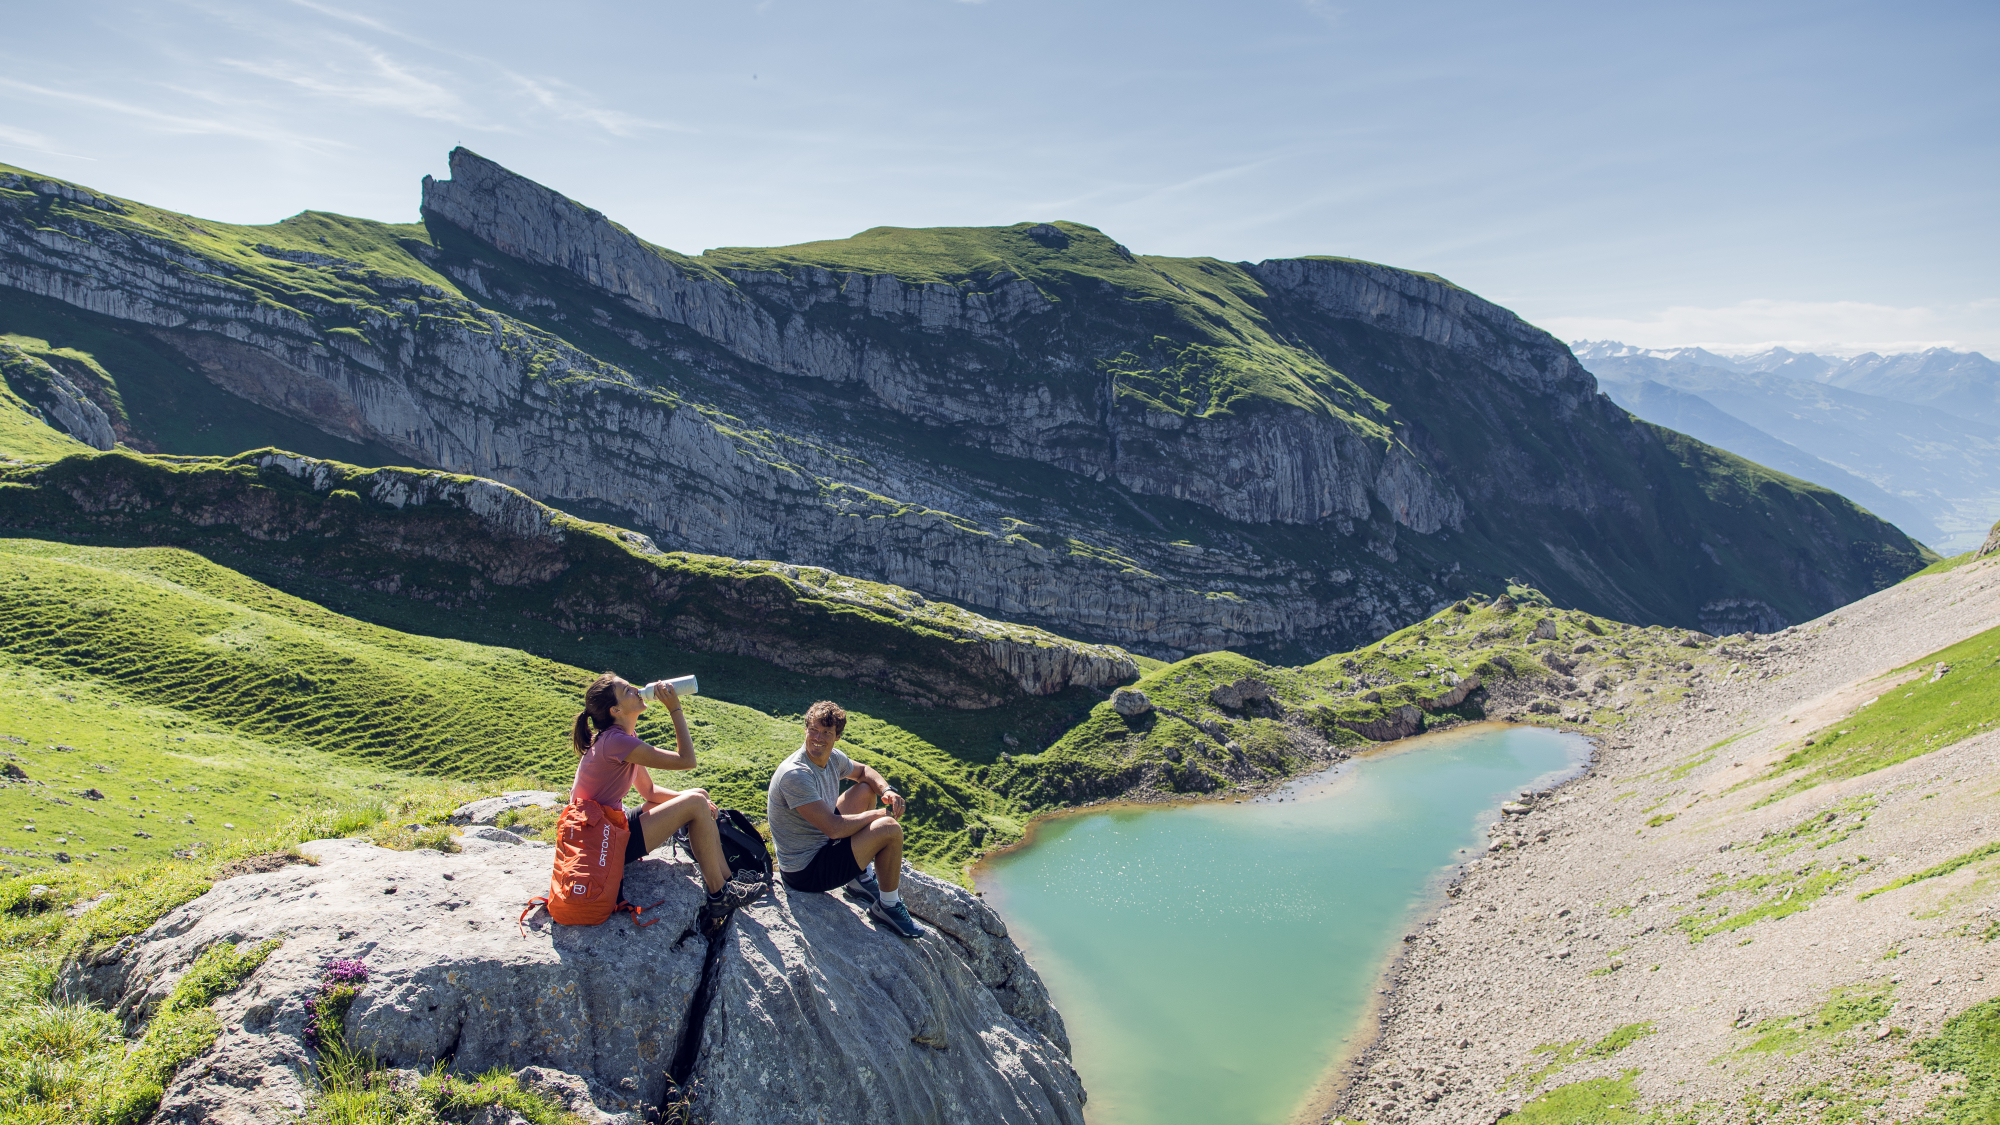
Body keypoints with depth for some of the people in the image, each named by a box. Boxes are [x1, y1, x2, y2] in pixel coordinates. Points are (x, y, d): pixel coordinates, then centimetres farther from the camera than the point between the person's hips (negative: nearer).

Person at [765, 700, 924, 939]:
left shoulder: (832, 758, -2)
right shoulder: (795, 774, -29)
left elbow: (862, 771, 19)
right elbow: (833, 828, -31)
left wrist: (887, 791, -4)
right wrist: (878, 815, -16)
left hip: (818, 843, 10)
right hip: (805, 872, -10)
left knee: (866, 790, 15)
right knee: (889, 829, -18)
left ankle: (860, 877, 18)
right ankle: (888, 906, 5)